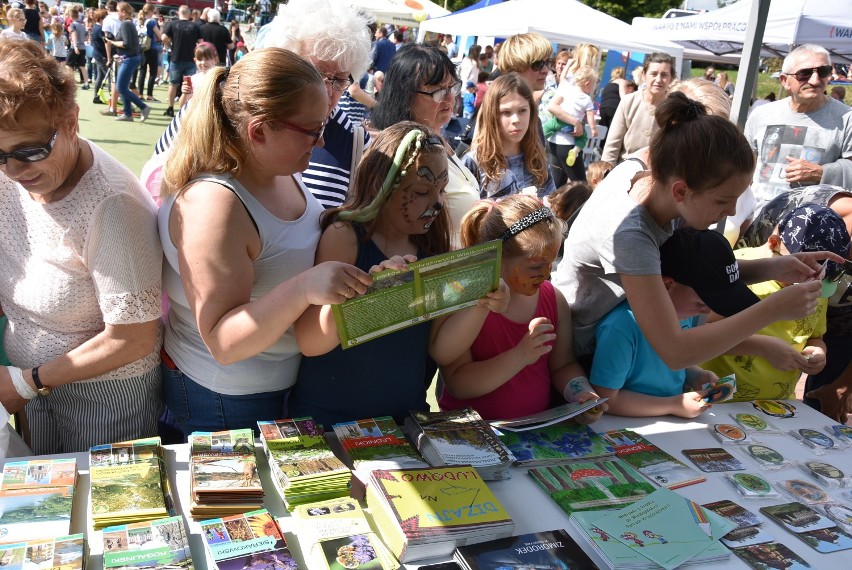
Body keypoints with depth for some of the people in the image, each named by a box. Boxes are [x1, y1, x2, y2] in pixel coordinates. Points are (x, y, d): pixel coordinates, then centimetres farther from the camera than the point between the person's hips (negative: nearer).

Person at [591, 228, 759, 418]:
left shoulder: (684, 310, 1)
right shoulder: (622, 326, -25)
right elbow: (606, 399, -20)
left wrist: (695, 375, -1)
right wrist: (674, 405, -17)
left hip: (676, 424, 6)